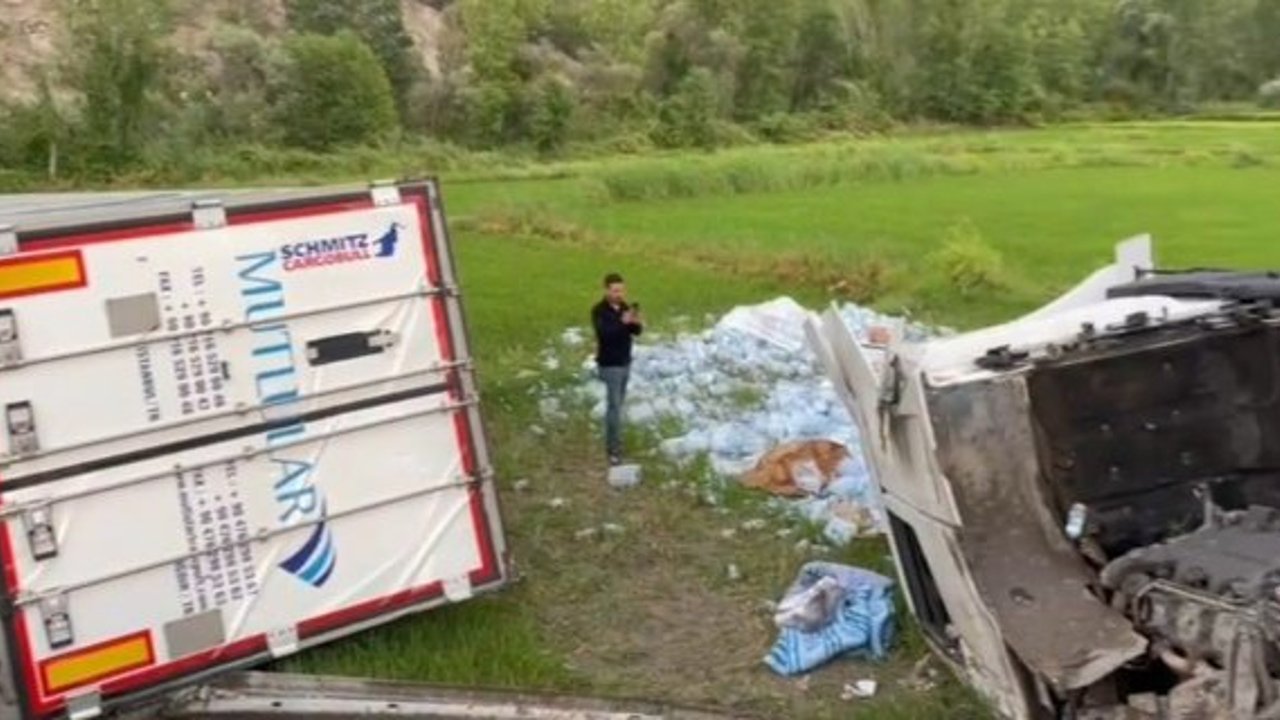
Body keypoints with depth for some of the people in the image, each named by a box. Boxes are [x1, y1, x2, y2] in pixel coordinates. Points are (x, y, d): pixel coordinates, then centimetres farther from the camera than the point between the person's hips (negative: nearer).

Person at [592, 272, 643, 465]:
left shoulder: (624, 307, 4)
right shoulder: (599, 311, -16)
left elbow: (636, 331, 2)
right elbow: (604, 333, -31)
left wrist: (637, 323, -20)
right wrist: (622, 321, -42)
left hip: (625, 363, 7)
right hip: (609, 365, -7)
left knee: (618, 404, 14)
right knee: (614, 406, -7)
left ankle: (611, 440, 28)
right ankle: (614, 449, -1)